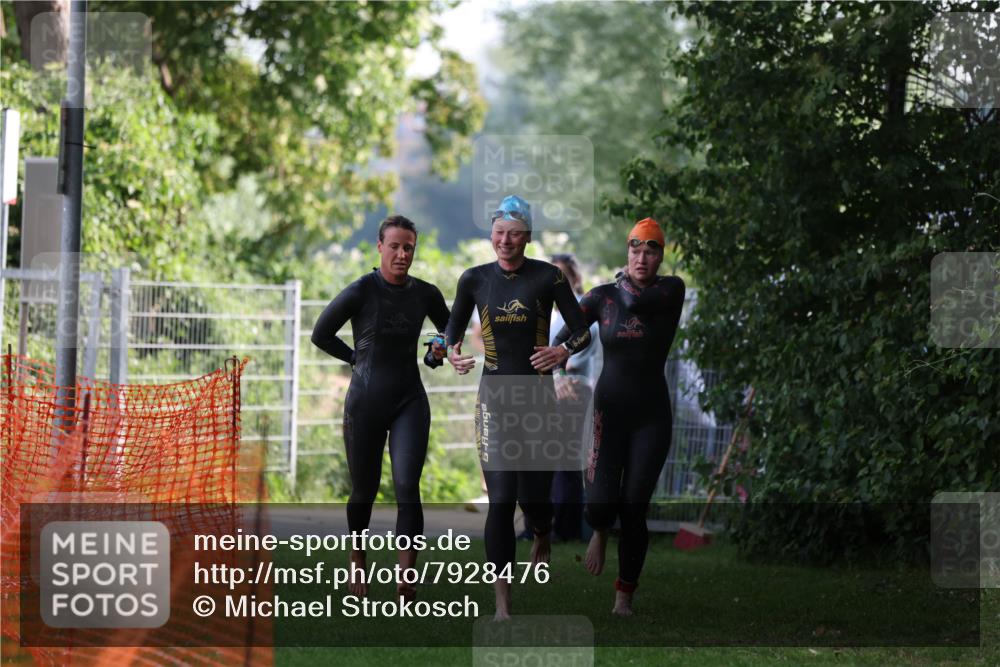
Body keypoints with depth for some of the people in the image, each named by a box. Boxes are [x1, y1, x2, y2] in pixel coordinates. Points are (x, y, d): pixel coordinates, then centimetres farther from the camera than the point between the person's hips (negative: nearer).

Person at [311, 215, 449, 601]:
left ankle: (405, 583, -18)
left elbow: (450, 329, 21)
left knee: (407, 487, -15)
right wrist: (358, 358, 3)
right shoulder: (361, 291, -10)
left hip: (410, 401, 2)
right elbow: (321, 334, -1)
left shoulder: (426, 294, 1)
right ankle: (357, 561, 35)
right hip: (366, 400, -1)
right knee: (364, 490, 9)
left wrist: (436, 355, 2)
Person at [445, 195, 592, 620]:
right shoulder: (474, 280, 2)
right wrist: (453, 353, -6)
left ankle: (542, 537, 45)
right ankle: (502, 604, -7)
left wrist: (564, 351, -21)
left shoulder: (548, 277, -4)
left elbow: (582, 332, 0)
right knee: (500, 499, -9)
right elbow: (454, 327, 15)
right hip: (494, 394, 0)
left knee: (533, 496, 4)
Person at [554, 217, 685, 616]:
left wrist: (626, 283, -1)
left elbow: (636, 303, -21)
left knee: (634, 509, -2)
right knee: (602, 503, -11)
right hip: (608, 409, 0)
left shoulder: (671, 290, -3)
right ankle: (599, 531, 27)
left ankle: (625, 595, 14)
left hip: (651, 414, 0)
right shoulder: (603, 297, -1)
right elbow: (564, 338, -5)